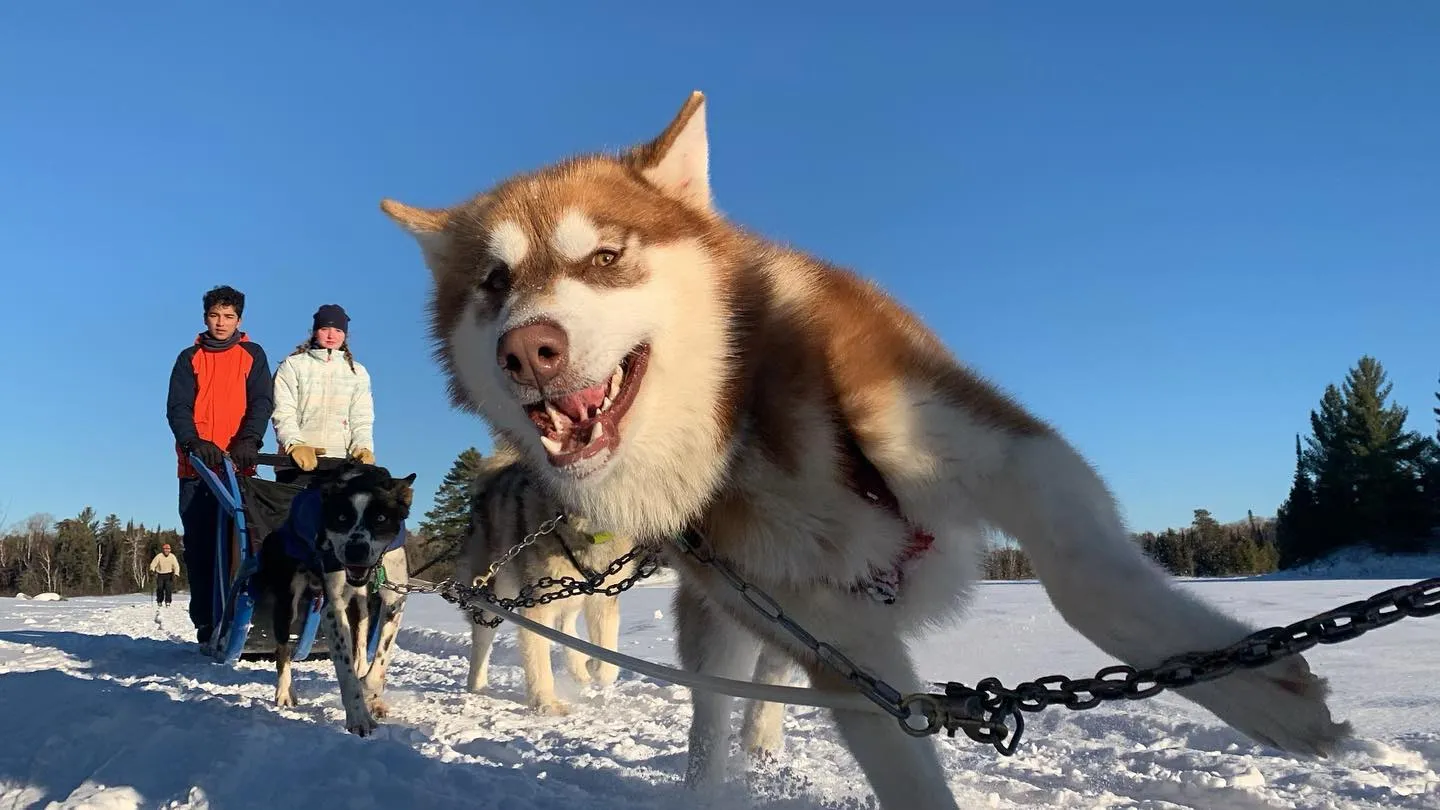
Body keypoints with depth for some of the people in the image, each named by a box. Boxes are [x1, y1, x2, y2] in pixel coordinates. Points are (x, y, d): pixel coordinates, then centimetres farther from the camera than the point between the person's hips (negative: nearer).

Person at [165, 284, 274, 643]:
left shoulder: (252, 355, 13)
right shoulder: (190, 358, 14)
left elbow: (262, 402, 2)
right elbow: (177, 406, 3)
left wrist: (249, 440, -17)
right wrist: (194, 442, -16)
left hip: (238, 464, -1)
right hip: (197, 465, 1)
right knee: (199, 545, -2)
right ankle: (206, 624, 0)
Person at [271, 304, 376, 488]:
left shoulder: (357, 373, 19)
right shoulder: (293, 366, 12)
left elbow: (361, 419, 12)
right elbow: (283, 413, 1)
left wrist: (363, 447, -8)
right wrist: (295, 445, -18)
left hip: (341, 465, 1)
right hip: (297, 464, -1)